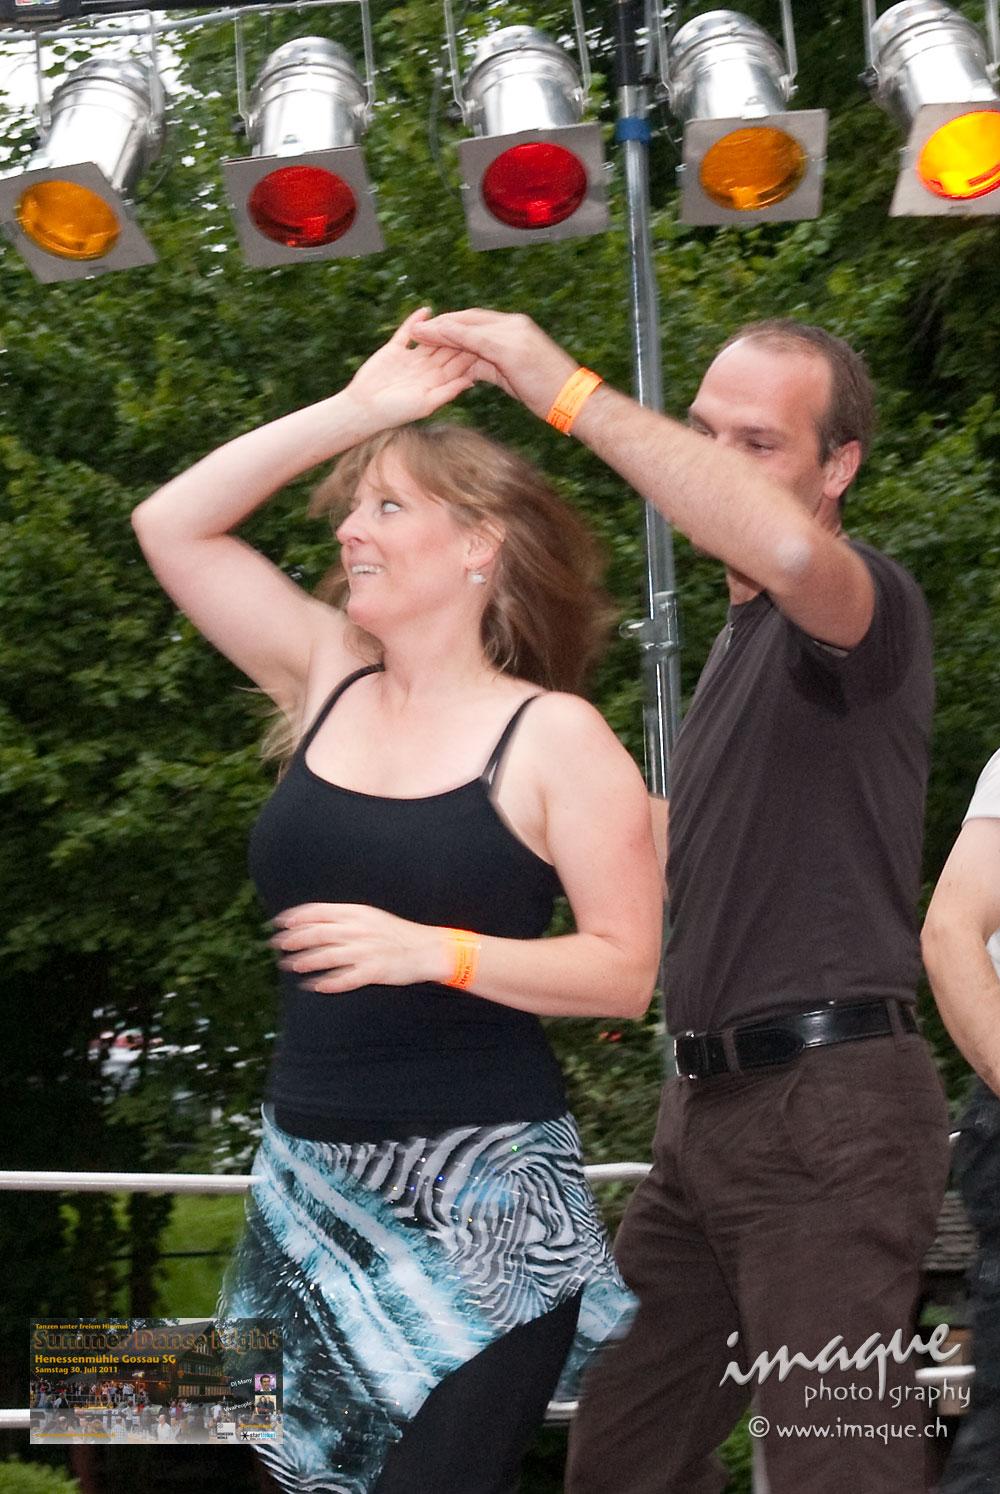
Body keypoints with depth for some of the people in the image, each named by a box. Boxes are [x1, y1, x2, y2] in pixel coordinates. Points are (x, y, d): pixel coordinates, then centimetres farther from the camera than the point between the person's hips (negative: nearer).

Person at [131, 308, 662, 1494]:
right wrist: (351, 413, 0)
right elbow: (172, 527, 4)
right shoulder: (327, 679, 9)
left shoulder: (553, 738, -6)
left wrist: (432, 951, -21)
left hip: (480, 1204, -5)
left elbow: (626, 970, -9)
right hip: (308, 1182, 5)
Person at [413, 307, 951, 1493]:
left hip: (826, 1109, -9)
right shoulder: (743, 636, 20)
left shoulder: (864, 607, -10)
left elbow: (786, 546, -36)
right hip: (711, 1105, 9)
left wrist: (568, 392, -33)